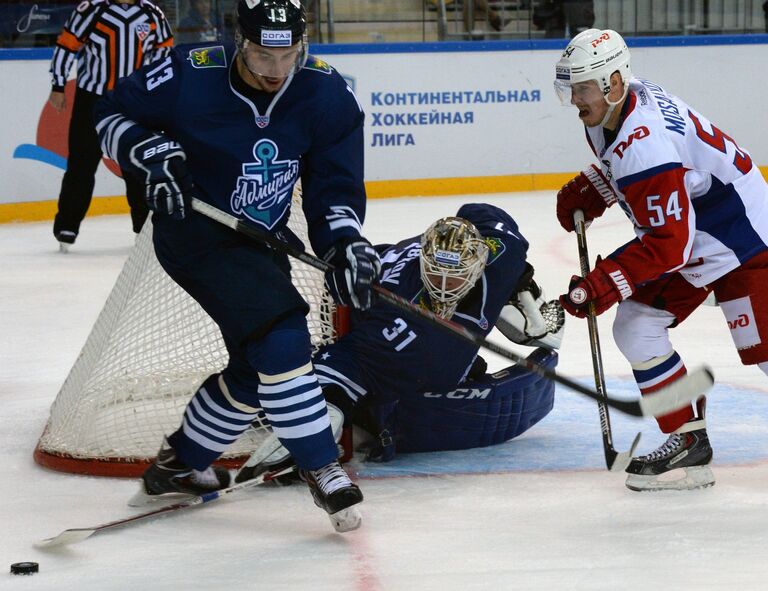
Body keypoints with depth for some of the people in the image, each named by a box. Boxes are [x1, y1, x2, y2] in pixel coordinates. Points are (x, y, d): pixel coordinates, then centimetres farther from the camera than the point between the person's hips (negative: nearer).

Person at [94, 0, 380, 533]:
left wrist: (344, 243, -25)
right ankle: (322, 469, -12)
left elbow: (334, 187, -6)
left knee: (258, 364, 14)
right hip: (197, 233, -6)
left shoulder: (327, 95, -12)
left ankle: (180, 464, 34)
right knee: (280, 338, -23)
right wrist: (151, 153, -25)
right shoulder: (191, 75, -21)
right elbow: (111, 113, -6)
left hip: (260, 243, 6)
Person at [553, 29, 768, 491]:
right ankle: (690, 444, 8)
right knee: (636, 329, 3)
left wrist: (603, 285, -32)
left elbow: (669, 243, -32)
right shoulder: (611, 109, -3)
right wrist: (589, 193, 3)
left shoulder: (643, 143, -32)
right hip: (686, 228, 10)